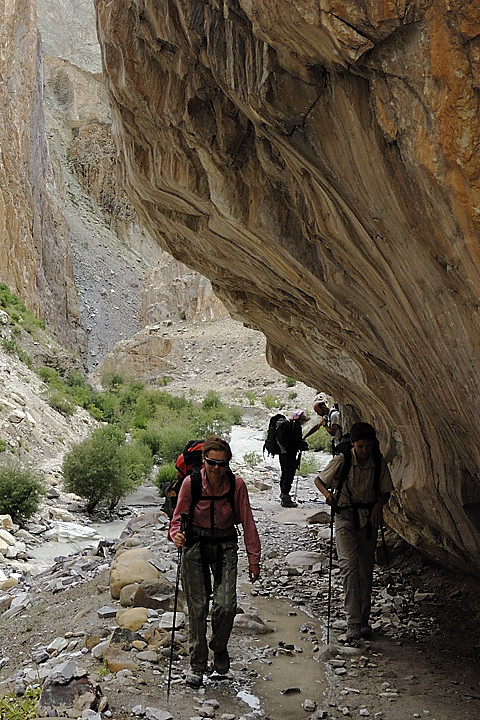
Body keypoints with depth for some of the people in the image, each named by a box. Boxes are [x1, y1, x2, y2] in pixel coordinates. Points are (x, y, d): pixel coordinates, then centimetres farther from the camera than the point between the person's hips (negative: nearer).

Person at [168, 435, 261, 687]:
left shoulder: (237, 484, -11)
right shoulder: (191, 483, -13)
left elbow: (247, 521, -3)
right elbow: (179, 516, -2)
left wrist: (253, 559, -2)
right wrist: (176, 534, -24)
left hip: (225, 546, 0)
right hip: (195, 545, 0)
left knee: (226, 605, -10)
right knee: (197, 606, -1)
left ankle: (219, 648, 21)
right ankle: (197, 663, 18)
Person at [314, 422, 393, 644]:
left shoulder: (378, 463, -6)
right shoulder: (342, 461, -13)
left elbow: (385, 491, 6)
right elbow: (319, 480, 0)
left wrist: (379, 504, -15)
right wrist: (327, 493, -20)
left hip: (369, 518, 3)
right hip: (345, 516, -3)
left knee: (366, 569, 9)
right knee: (349, 565, -16)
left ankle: (364, 619, 23)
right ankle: (353, 623, -16)